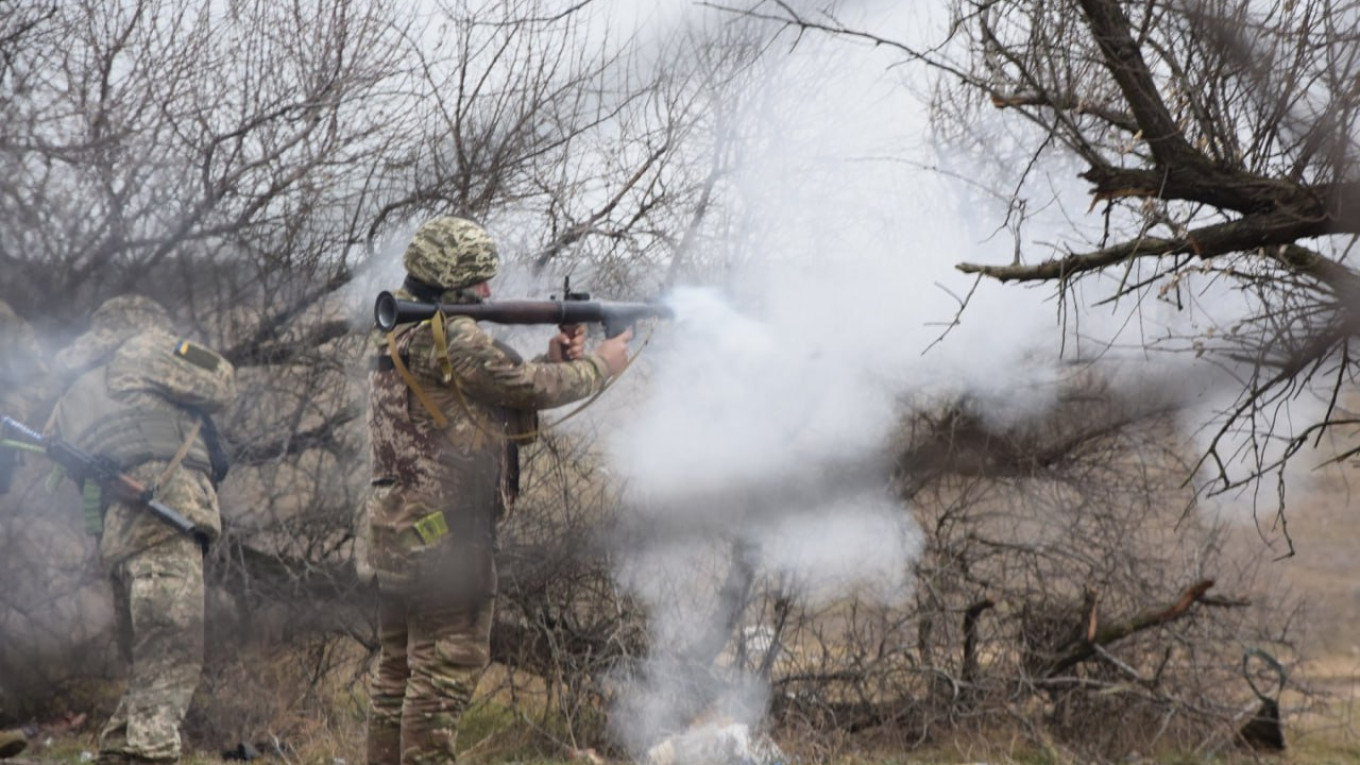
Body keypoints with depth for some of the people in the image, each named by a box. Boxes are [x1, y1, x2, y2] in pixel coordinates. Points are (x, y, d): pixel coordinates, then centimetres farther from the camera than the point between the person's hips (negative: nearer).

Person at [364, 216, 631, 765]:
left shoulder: (397, 338, 17)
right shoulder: (452, 337, -14)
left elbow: (500, 396, 18)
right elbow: (529, 389, -10)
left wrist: (553, 360, 11)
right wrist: (598, 366, 5)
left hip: (394, 531, 10)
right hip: (447, 531, -10)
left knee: (399, 669, 13)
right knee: (447, 669, -6)